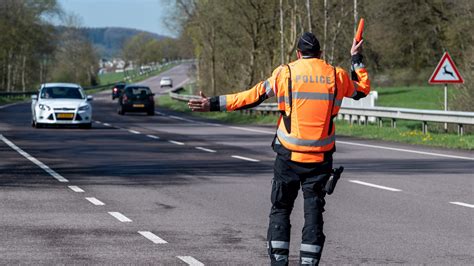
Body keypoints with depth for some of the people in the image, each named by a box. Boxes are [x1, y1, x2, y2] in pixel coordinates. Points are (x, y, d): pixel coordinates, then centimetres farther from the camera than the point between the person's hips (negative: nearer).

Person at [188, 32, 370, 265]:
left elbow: (253, 96, -5)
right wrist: (356, 59, 33)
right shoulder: (337, 75, 4)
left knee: (280, 209, 11)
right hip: (320, 157, 1)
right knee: (313, 211, 6)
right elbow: (362, 90, 22)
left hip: (289, 156, -1)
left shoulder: (285, 73, -2)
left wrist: (213, 104, -2)